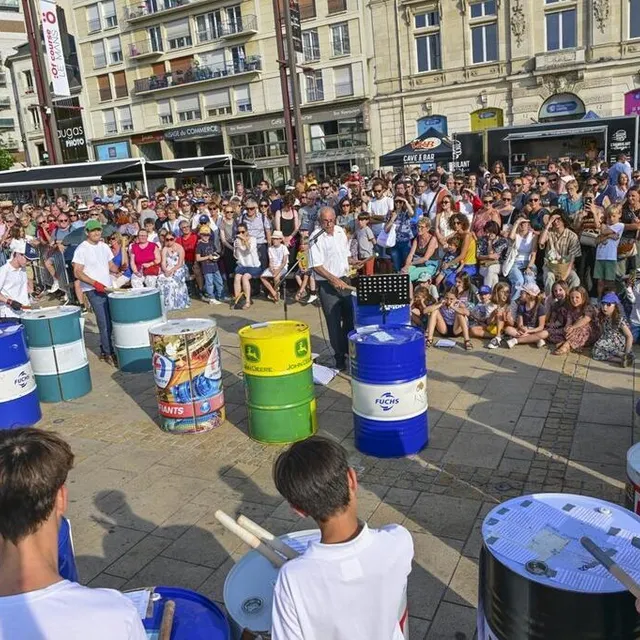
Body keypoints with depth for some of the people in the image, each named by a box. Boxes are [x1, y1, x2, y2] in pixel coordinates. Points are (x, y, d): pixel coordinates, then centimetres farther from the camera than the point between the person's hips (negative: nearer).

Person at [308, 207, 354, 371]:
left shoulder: (340, 232, 5)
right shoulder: (316, 239, -14)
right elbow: (316, 266, -17)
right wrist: (333, 279, -23)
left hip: (344, 280, 6)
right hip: (327, 284, -6)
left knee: (350, 317, 14)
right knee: (334, 321, 0)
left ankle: (350, 350, 31)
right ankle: (339, 356, 11)